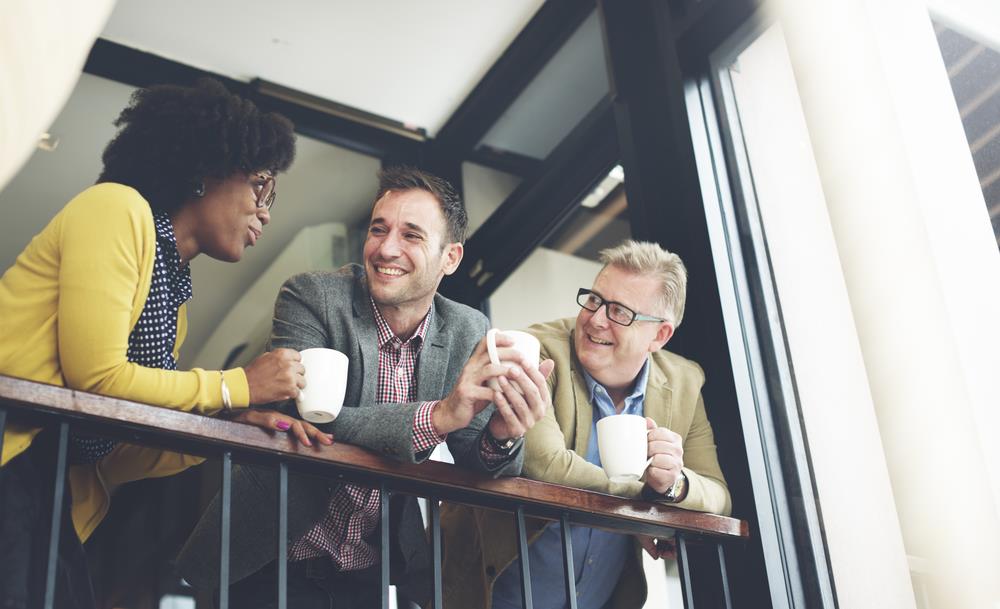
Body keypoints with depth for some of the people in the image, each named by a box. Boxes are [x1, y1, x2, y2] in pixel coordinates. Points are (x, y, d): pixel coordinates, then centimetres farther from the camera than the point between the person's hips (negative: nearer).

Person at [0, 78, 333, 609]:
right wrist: (236, 388, -6)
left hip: (50, 496, 8)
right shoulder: (117, 208, -4)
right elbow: (95, 375, -16)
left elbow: (119, 457, 12)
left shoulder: (175, 294, 18)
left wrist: (238, 423, 0)